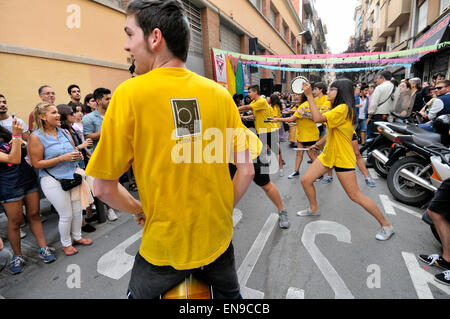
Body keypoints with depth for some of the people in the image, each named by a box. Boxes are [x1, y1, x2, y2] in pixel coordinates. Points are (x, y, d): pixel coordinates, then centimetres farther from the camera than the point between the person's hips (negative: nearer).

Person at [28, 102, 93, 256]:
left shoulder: (64, 132, 6)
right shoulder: (36, 137, -11)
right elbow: (37, 164, -13)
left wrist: (77, 155, -3)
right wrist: (63, 158, -21)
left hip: (73, 175, 6)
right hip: (54, 181, -5)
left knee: (78, 210, 14)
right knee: (66, 215, 4)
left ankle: (77, 236, 37)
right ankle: (66, 243, 29)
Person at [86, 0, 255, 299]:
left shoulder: (130, 93, -15)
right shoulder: (220, 93, -7)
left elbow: (103, 187, -11)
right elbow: (246, 171, -4)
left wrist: (140, 210, 7)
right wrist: (219, 210, 9)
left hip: (164, 244, -2)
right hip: (218, 238, 3)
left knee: (138, 293, 30)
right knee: (230, 296, 31)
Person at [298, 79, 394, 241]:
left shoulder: (343, 108, -20)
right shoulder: (337, 108, 11)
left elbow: (318, 118, -30)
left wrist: (309, 95, -27)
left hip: (342, 158, -9)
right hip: (328, 154, 9)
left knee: (355, 195, -4)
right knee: (306, 180, 8)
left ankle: (386, 226, 14)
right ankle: (314, 209, 32)